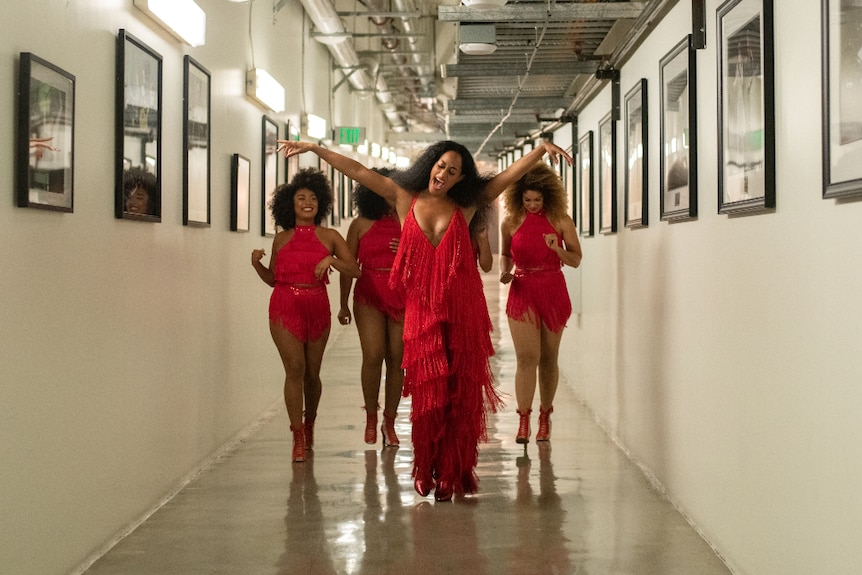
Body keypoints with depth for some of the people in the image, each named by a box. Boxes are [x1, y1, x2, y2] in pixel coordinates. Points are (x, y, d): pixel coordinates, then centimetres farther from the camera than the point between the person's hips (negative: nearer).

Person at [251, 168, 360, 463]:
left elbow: (354, 270, -1)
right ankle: (298, 437, -5)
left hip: (317, 307, 0)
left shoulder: (329, 237, 6)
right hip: (285, 307, 0)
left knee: (312, 372, 8)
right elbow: (273, 278, 16)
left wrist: (330, 260, -16)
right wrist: (257, 264, -2)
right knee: (295, 368, -10)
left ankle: (309, 424, 33)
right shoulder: (281, 239, 10)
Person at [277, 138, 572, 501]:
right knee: (427, 391, 2)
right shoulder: (405, 199, 9)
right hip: (422, 308, 0)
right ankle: (426, 471, 12)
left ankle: (454, 472, 8)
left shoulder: (466, 206, 9)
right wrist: (313, 148, 7)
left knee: (461, 392, 1)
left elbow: (511, 174, 7)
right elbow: (357, 170, 8)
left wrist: (542, 149, -5)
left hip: (462, 309, 0)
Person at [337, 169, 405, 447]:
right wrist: (343, 304, 7)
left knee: (396, 359, 2)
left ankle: (389, 421, 13)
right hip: (369, 297, -1)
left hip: (402, 297, 1)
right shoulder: (361, 224, 3)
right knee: (373, 356, -12)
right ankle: (371, 417, 7)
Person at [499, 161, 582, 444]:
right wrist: (504, 272, -3)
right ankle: (523, 420, -11)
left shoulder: (561, 221, 0)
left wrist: (558, 249, -16)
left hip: (553, 291, 0)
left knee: (548, 359, 8)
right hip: (522, 291, 0)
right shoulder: (511, 222, 3)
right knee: (526, 357, -11)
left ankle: (545, 416, 22)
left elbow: (576, 260, 3)